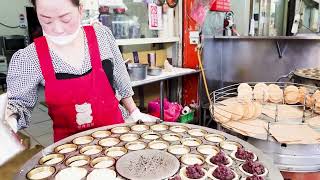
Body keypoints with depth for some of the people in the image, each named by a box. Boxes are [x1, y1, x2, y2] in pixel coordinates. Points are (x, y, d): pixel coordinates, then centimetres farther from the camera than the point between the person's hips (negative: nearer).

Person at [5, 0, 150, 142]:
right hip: (69, 141, 0)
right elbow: (19, 101, -2)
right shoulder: (28, 59, -14)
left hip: (114, 129, 1)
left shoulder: (102, 35, -11)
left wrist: (134, 113, 7)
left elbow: (121, 79, 0)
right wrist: (9, 120, -23)